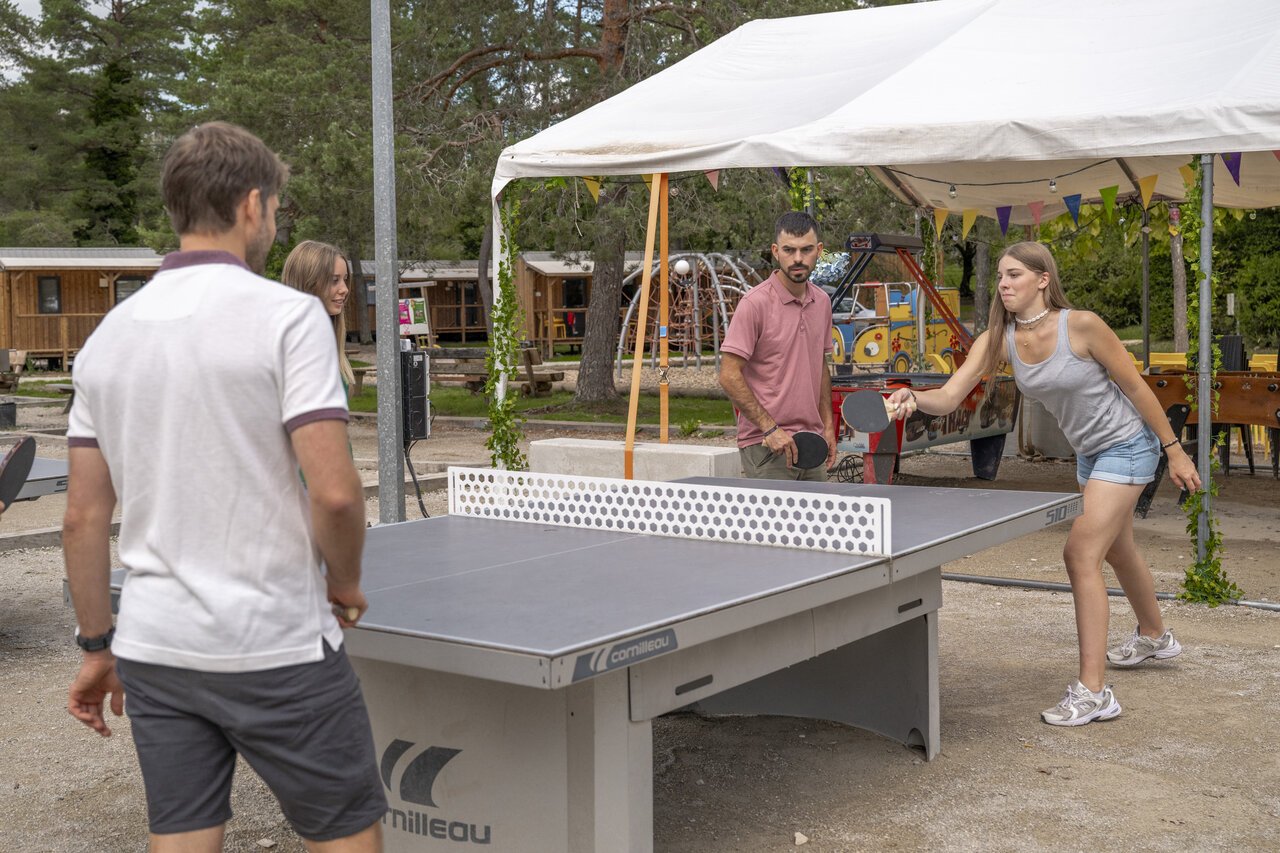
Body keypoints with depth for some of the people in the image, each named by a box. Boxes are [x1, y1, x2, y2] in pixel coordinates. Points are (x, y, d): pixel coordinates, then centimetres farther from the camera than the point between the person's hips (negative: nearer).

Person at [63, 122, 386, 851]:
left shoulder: (110, 334, 6)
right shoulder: (287, 315, -11)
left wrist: (97, 645, 17)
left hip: (152, 647, 6)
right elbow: (334, 492, -19)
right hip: (277, 648, -5)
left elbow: (84, 518, 8)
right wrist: (345, 585, -1)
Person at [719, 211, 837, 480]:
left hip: (811, 444, 7)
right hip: (766, 447, -6)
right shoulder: (755, 303, -11)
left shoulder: (822, 302, 11)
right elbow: (729, 376, -13)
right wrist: (770, 428, -17)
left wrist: (828, 426, 14)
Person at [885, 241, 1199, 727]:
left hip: (1127, 444, -7)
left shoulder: (1081, 325, -25)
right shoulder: (998, 340, -9)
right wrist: (914, 398, -41)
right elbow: (949, 396, -19)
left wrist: (1174, 451, -10)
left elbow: (1135, 386, -15)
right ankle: (1153, 637, 53)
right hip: (1088, 451, 7)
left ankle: (1093, 691, -13)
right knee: (1116, 551, 26)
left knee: (1081, 554, -17)